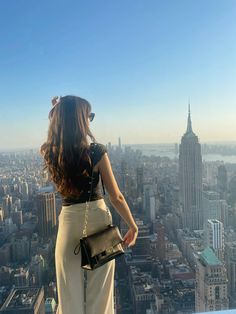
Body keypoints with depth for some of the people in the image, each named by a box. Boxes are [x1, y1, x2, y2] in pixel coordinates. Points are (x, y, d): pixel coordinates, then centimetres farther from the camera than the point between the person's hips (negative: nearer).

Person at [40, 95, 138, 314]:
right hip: (98, 219, -2)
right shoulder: (96, 152, -15)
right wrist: (133, 226, 4)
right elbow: (116, 198, -10)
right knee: (99, 293, 17)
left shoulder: (49, 153, -5)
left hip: (68, 221, 3)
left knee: (70, 293, 19)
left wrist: (58, 112, 16)